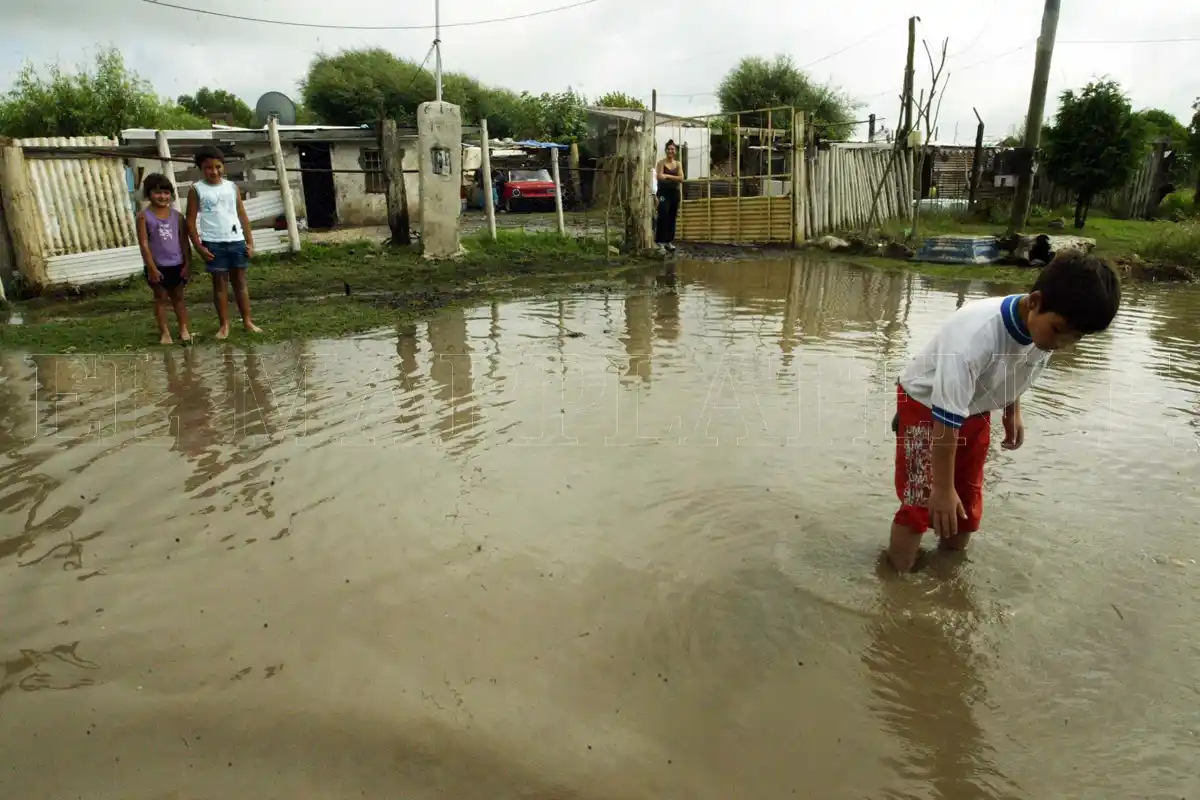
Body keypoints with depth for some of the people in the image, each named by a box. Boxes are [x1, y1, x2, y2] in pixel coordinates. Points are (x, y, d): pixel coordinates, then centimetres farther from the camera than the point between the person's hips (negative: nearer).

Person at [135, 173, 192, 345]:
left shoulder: (177, 215, 2)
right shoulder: (144, 216, -7)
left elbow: (184, 241, 3)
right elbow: (144, 244, -9)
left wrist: (187, 263, -3)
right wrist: (152, 267, -13)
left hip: (177, 265, 2)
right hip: (157, 266, -2)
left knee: (178, 298, 12)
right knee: (161, 298, 9)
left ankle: (184, 330, 18)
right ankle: (164, 332, 15)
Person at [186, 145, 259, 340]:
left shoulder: (232, 187, 7)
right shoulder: (197, 190, -1)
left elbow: (242, 216, 8)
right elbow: (191, 221, -1)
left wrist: (250, 242, 2)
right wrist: (199, 247, -7)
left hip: (236, 241, 2)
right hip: (213, 243, -2)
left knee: (240, 282, 9)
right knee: (220, 284, 5)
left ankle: (247, 321, 14)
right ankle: (224, 325, 11)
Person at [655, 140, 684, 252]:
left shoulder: (678, 164, 11)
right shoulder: (661, 163, 0)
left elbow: (681, 178, -3)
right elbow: (660, 177, -15)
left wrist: (668, 176, -14)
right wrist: (674, 178, -18)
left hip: (675, 193, 5)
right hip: (664, 193, -4)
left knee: (672, 218, 7)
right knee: (663, 216, -13)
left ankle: (669, 241, 14)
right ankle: (660, 241, -12)